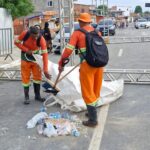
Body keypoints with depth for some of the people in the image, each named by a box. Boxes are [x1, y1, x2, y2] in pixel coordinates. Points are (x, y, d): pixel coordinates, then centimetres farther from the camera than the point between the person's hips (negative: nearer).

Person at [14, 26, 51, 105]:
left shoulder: (41, 39, -28)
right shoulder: (25, 34, -27)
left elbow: (45, 54, -29)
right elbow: (16, 42, -12)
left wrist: (45, 70, -33)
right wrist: (26, 50, -26)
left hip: (35, 57, 1)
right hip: (26, 56, -1)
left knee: (38, 76, 4)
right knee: (26, 77, 0)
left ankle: (37, 95, 19)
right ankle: (26, 97, 12)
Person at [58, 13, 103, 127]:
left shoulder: (78, 33, 0)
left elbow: (68, 49, -6)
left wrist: (61, 63, 3)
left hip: (87, 64, -5)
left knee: (88, 92, 3)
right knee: (96, 90, 18)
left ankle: (93, 120, 6)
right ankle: (92, 112, 35)